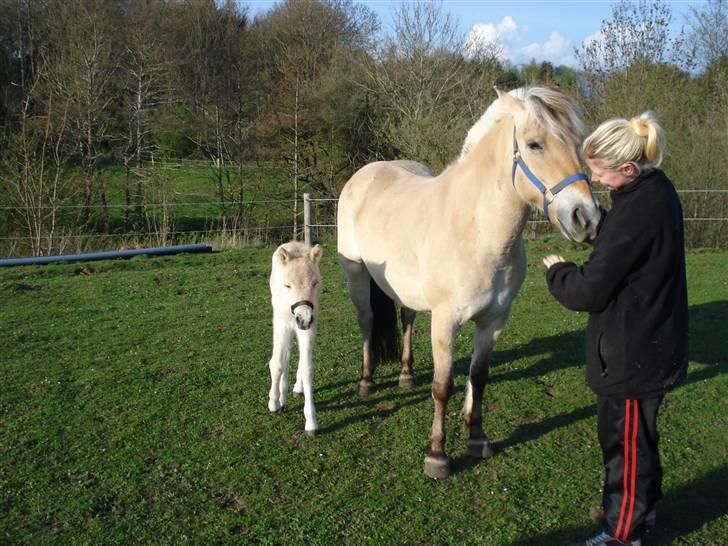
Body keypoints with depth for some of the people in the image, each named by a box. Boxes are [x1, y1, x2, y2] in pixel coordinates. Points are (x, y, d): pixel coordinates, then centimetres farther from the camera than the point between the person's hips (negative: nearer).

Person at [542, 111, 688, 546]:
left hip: (633, 354, -10)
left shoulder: (638, 211, -28)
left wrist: (557, 272, -7)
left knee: (624, 441, 7)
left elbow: (587, 292, -25)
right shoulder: (656, 189, 3)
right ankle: (642, 508, 45)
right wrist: (596, 221, 0)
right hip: (653, 343, 10)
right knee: (638, 435, 26)